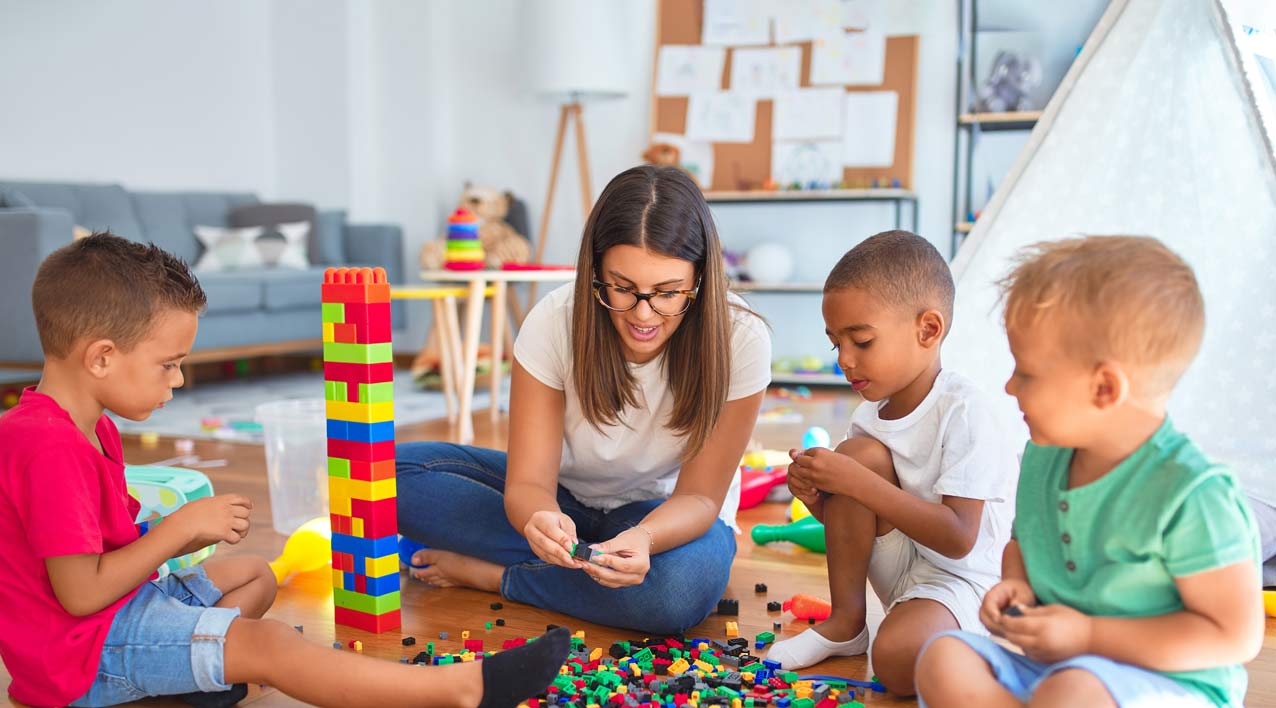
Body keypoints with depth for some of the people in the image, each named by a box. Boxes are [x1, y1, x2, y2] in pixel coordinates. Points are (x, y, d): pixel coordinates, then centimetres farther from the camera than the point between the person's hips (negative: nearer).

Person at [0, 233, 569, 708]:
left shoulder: (85, 428, 9)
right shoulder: (49, 448, -25)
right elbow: (80, 592, -26)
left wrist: (181, 533, -3)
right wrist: (181, 527, -18)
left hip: (122, 604, 11)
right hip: (83, 650, -11)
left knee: (254, 575, 20)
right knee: (263, 644, -24)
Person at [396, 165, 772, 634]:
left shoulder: (739, 340, -25)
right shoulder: (555, 322, -22)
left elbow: (699, 495, -19)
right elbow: (528, 481, -21)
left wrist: (643, 538, -42)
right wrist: (543, 521, -46)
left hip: (667, 513, -1)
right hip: (565, 497, 2)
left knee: (681, 587, -39)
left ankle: (488, 573, -16)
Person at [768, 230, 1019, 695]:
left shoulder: (965, 413, -20)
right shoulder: (871, 415, 1)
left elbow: (958, 539, -26)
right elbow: (856, 524, 10)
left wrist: (859, 484, -28)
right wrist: (815, 497, -13)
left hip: (965, 577, -7)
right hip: (899, 566, 8)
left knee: (897, 658, -37)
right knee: (859, 451, -17)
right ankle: (845, 623, -6)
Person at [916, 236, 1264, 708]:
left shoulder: (1188, 492, -19)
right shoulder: (1041, 459, 4)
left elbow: (1237, 636, -17)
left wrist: (1088, 635, -19)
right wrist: (1016, 582, 0)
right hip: (1055, 666, 7)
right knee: (943, 659, -17)